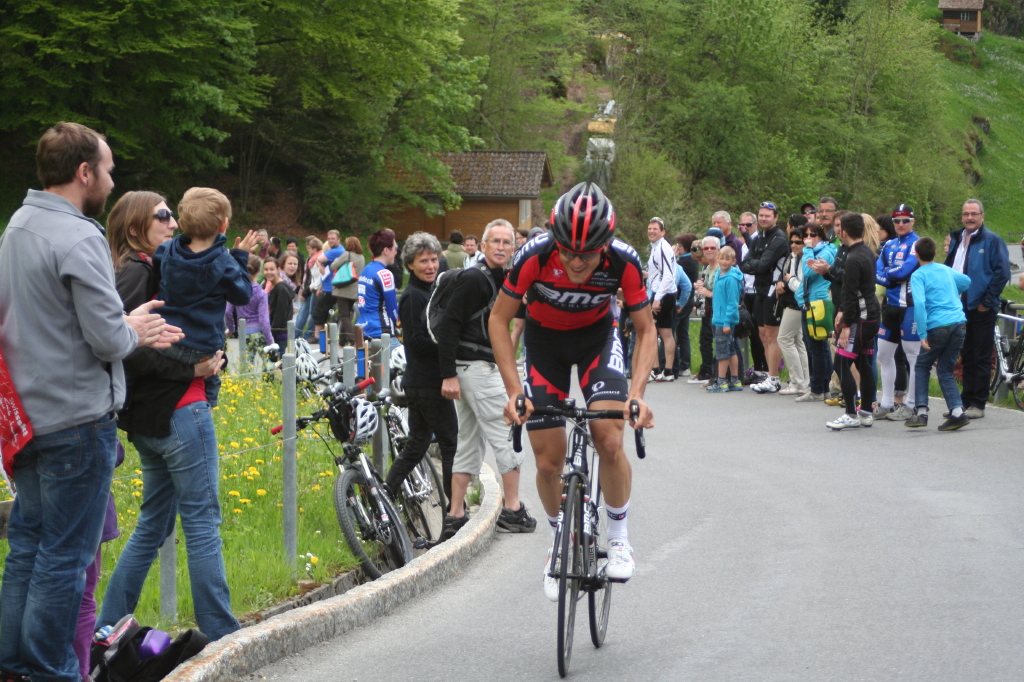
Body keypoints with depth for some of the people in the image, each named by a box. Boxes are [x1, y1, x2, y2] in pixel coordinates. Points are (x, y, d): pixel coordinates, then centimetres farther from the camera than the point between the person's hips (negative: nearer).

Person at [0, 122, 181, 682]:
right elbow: (107, 339, -23)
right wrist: (133, 332, 0)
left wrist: (129, 328, 10)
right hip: (77, 420, -9)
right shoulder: (78, 239, -19)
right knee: (66, 556, -1)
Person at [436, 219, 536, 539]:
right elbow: (448, 325, -19)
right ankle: (513, 510, 2)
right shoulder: (474, 279, -14)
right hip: (474, 367, -10)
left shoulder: (500, 280, 15)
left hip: (483, 367, 10)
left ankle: (455, 518, 12)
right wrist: (449, 375, -22)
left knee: (470, 444, 10)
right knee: (506, 437, -4)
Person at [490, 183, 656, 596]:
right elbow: (498, 320, -18)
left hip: (597, 336, 0)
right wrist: (514, 389, -26)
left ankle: (619, 537, 2)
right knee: (548, 462, -3)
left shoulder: (623, 262, -30)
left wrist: (637, 392, -31)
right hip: (545, 338, 0)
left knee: (609, 442, -21)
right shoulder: (535, 256, -32)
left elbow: (646, 330, -16)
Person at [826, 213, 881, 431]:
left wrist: (846, 324, -19)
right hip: (872, 315, 10)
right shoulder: (868, 253, 11)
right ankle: (866, 412, 18)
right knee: (864, 363, 14)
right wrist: (843, 312, 19)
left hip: (861, 319, -10)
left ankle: (851, 415, -7)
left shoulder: (854, 259, -19)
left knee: (842, 363, -7)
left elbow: (851, 294, -21)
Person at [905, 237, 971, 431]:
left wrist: (923, 334, -16)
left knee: (922, 366, 13)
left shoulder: (918, 275, -2)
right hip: (959, 324, 5)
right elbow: (967, 282, 34)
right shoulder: (946, 270, 16)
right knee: (945, 370, 12)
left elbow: (919, 303, -16)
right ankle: (957, 412, -4)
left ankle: (922, 413, 4)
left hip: (938, 327, -5)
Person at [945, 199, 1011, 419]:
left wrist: (987, 302, -13)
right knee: (966, 357, 11)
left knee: (981, 358, -1)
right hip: (960, 308, 6)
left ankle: (978, 405, 2)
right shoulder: (956, 239, 14)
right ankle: (966, 401, 17)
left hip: (981, 309, -6)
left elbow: (1002, 273, -10)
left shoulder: (992, 241, -6)